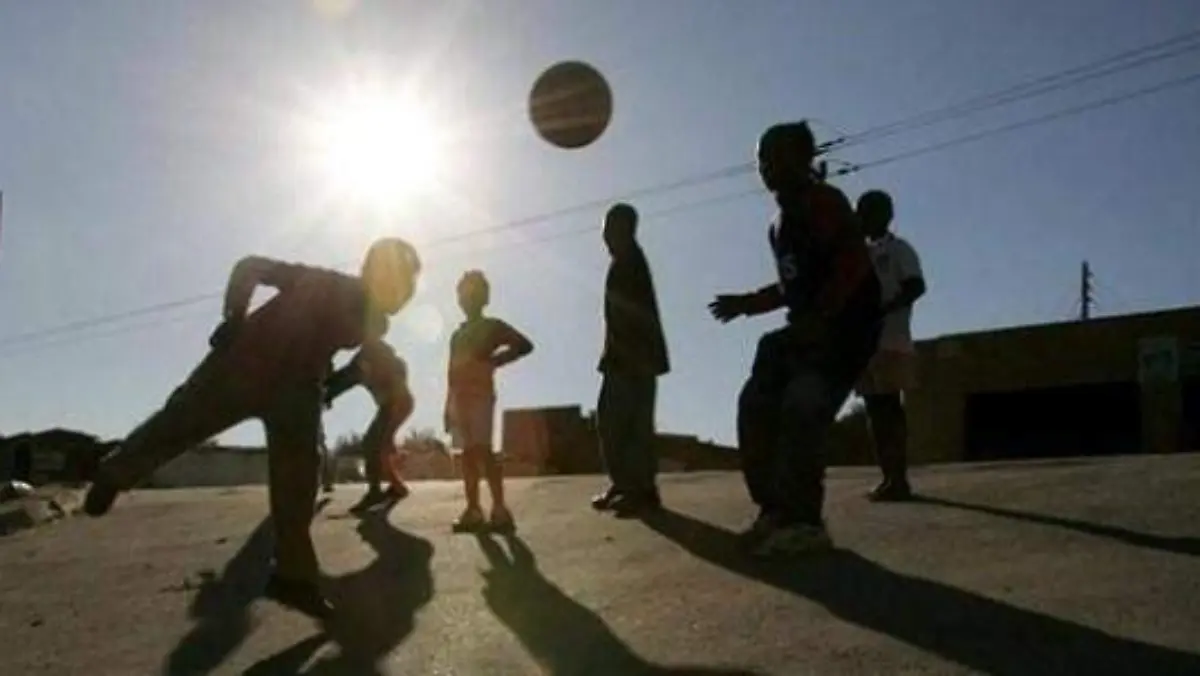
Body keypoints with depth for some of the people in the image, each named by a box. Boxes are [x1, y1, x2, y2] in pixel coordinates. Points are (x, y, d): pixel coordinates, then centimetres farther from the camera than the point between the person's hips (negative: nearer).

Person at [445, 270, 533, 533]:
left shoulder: (492, 326, 4)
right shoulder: (457, 334, 21)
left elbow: (524, 344, -4)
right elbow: (452, 372, 19)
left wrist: (493, 361, -8)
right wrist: (448, 406, 13)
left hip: (480, 394, -6)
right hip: (459, 397, 6)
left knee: (482, 450, -16)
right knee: (468, 453, 3)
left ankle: (500, 509, -18)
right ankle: (473, 509, 4)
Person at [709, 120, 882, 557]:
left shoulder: (824, 201, -9)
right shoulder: (781, 223, 20)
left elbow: (854, 263, -21)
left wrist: (819, 317, -26)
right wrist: (748, 303, 18)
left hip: (846, 326, -10)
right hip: (808, 328, 10)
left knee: (800, 411, -23)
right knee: (757, 407, 0)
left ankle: (804, 522, -17)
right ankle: (776, 511, 4)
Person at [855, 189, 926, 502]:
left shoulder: (899, 249, 0)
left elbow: (916, 286, -15)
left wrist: (883, 310, -24)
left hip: (891, 342, -7)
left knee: (890, 407, -11)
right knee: (875, 409, 6)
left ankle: (899, 479, -12)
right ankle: (888, 478, 10)